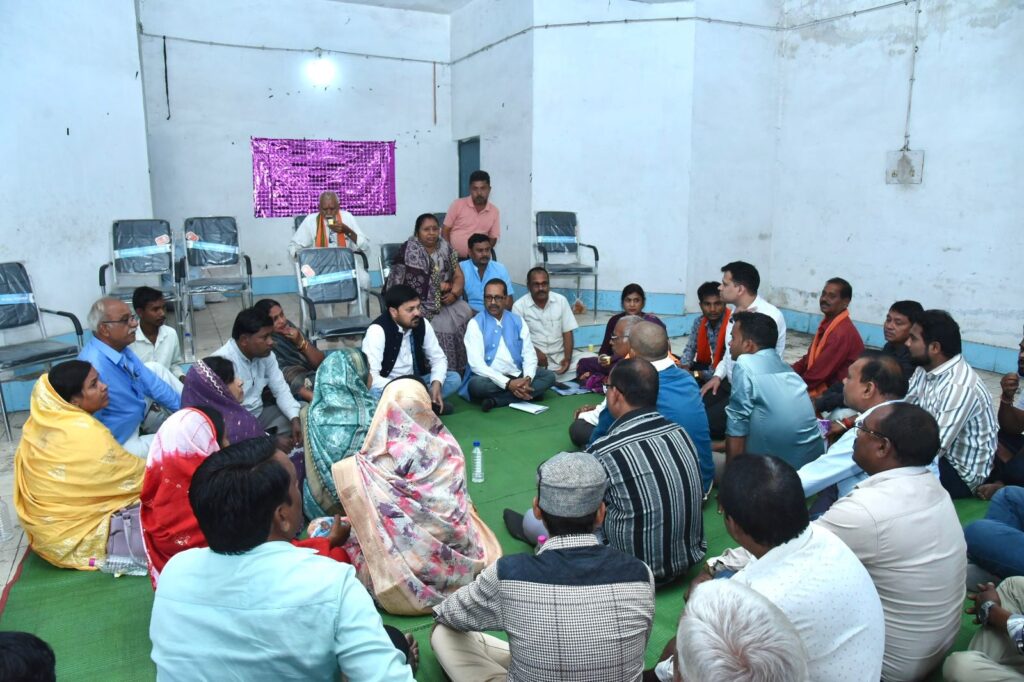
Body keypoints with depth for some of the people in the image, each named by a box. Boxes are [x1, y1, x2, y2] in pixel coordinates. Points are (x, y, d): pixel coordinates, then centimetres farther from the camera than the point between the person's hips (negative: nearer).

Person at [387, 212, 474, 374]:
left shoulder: (445, 247, 9)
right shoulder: (410, 251, -8)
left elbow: (459, 276, 7)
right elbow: (414, 284, -15)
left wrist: (454, 293, -13)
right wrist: (443, 285, -8)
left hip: (443, 300, 5)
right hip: (418, 301, -5)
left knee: (466, 314, -19)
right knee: (443, 324, -28)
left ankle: (462, 368, -12)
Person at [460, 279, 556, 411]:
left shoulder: (518, 321, 10)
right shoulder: (475, 324, -3)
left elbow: (529, 354, 5)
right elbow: (476, 363, -14)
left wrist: (527, 378, -18)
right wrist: (507, 383, -23)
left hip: (517, 376, 5)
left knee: (549, 376, -16)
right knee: (476, 384, -35)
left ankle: (496, 400, -23)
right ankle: (531, 392, -21)